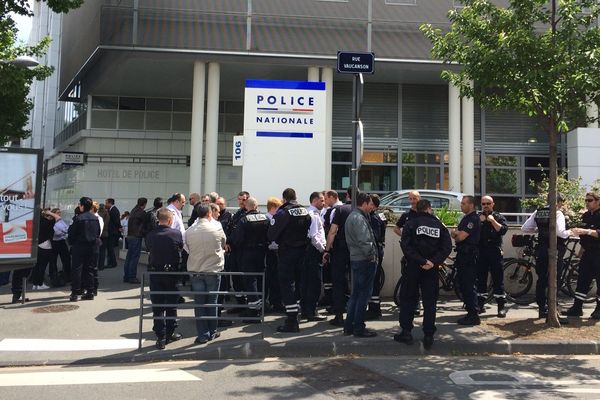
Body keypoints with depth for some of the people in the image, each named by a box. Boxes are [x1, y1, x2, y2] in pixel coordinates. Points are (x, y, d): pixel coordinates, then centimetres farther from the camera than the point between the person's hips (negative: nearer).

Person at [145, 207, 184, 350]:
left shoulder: (150, 235, -8)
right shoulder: (176, 233, -11)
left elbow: (149, 248, 6)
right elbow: (181, 247, 4)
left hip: (154, 272, 1)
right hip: (171, 272, -1)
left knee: (157, 306, 6)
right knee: (171, 304, 13)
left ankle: (161, 338, 5)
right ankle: (169, 334, 22)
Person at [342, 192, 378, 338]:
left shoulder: (351, 216, 16)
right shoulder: (359, 218, -16)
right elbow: (363, 241, -25)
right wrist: (372, 256, -14)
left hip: (355, 259, 10)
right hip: (364, 260, -10)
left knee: (355, 293, 15)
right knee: (364, 294, -3)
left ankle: (349, 326, 20)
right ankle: (359, 328, 2)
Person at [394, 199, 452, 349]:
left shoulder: (410, 223, -3)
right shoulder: (439, 225, 5)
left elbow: (406, 245, -16)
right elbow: (447, 246, -5)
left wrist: (422, 261, -16)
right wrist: (433, 262, -13)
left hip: (413, 267, -2)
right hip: (431, 269, 2)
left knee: (408, 299, 10)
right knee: (430, 302, 7)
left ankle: (406, 332, 10)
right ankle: (428, 336, 7)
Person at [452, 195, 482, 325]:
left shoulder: (474, 219, -13)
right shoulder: (466, 218, 18)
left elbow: (461, 237, -20)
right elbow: (456, 234, 17)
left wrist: (457, 234, 2)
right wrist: (456, 233, -6)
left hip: (469, 256, -10)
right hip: (462, 256, 10)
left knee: (468, 286, -8)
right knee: (463, 285, 13)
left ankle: (474, 316, -2)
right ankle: (470, 313, 21)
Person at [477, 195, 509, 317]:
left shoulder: (499, 217, 9)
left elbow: (503, 230, -7)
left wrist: (493, 221, -13)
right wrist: (479, 221, -10)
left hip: (494, 251, -2)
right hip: (480, 251, 2)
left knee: (498, 279, -4)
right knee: (480, 279, 5)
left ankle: (501, 307, -1)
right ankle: (480, 305, 15)